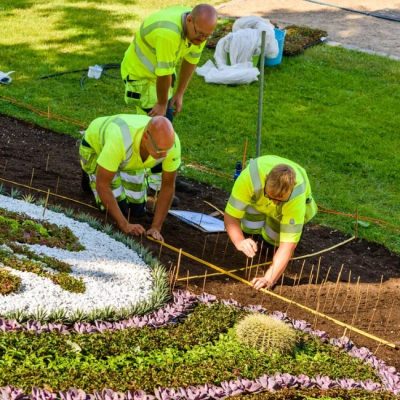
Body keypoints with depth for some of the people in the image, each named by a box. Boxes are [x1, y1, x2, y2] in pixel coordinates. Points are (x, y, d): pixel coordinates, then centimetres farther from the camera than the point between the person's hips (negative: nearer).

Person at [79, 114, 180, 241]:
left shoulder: (170, 141, -35)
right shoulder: (120, 140, -48)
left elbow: (168, 186, -21)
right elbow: (102, 184, -37)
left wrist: (156, 227, -25)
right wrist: (124, 225, -36)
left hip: (129, 157, 4)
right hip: (95, 146, -4)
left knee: (137, 210, 3)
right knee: (119, 207, -11)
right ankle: (91, 177, 16)